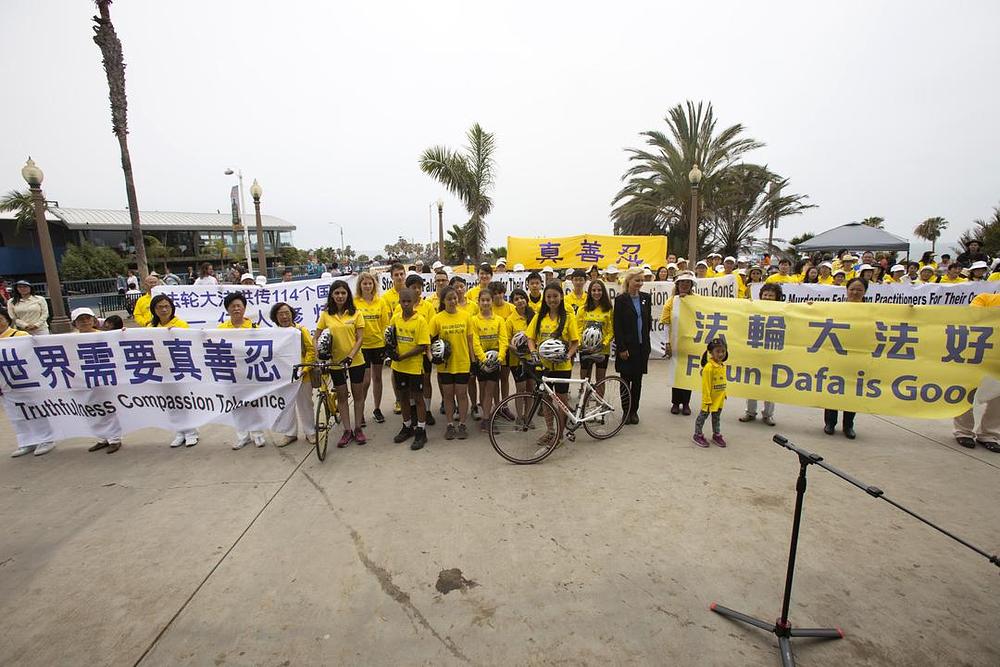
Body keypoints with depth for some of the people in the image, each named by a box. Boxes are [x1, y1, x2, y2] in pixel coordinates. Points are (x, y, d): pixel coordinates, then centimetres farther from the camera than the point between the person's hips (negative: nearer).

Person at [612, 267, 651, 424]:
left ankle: (634, 410, 22)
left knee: (637, 380, 10)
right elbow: (617, 326, -9)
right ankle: (626, 411, 17)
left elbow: (649, 320, 14)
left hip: (642, 345, 4)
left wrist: (646, 341, 9)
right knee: (625, 379, 5)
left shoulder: (646, 298, 7)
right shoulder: (620, 300, -7)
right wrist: (621, 348, -13)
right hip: (626, 346, -4)